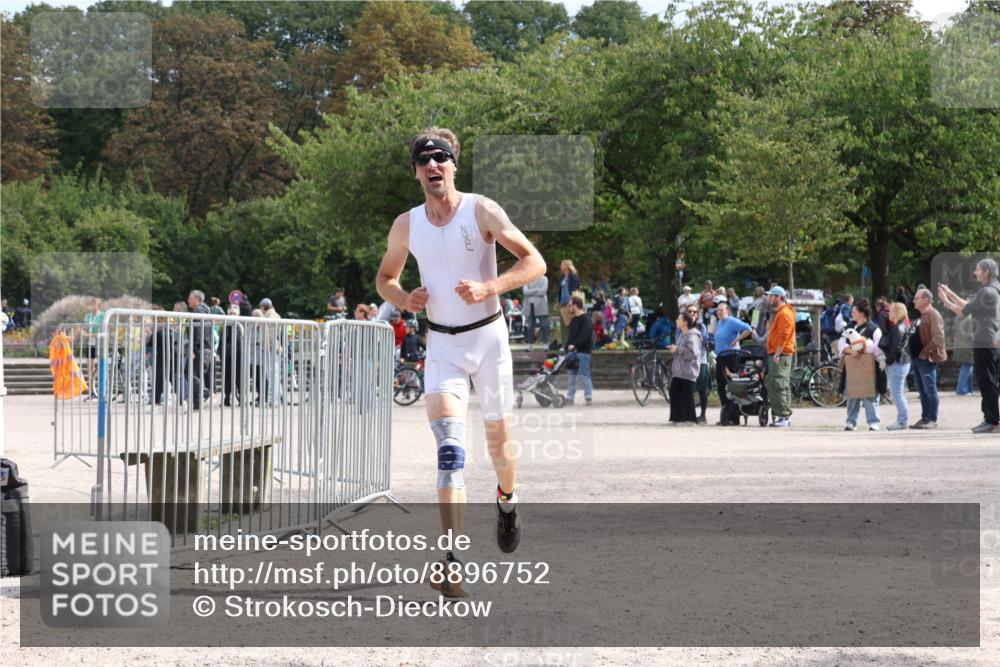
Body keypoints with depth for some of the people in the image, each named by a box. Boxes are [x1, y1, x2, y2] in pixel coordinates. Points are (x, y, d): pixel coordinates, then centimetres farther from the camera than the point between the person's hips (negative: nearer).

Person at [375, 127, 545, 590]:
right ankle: (452, 561, -25)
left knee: (497, 438, 10)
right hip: (442, 345, 1)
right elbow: (384, 278, 16)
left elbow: (535, 262, -11)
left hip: (488, 337, -1)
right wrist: (403, 299, -7)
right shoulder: (406, 225, 1)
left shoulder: (481, 211, -9)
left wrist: (488, 287, -26)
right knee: (448, 442, -16)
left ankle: (507, 501, 47)